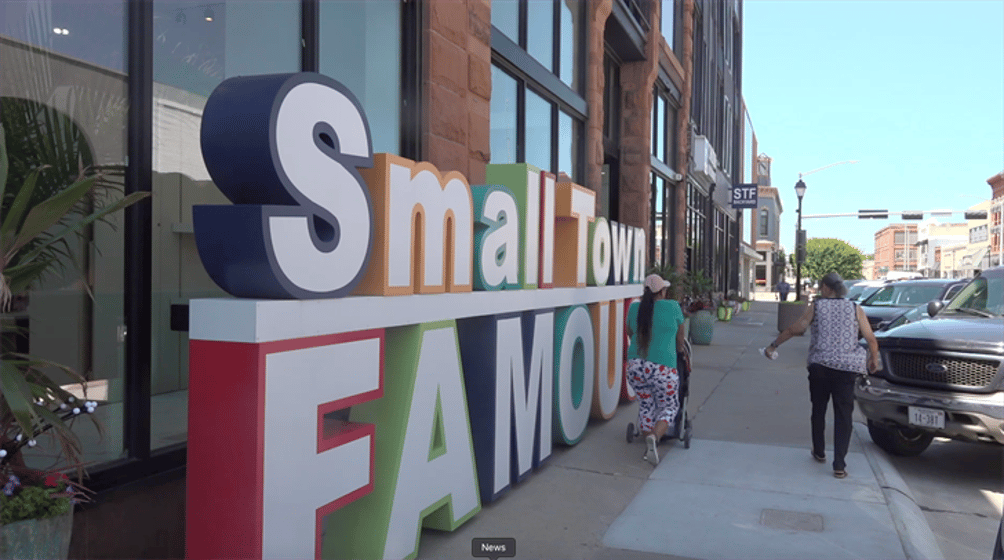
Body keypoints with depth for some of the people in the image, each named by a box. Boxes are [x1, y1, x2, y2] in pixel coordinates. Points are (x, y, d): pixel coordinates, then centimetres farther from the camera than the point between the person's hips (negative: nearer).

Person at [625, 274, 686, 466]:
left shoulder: (634, 308, 6)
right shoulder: (672, 307, -2)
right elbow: (680, 336, 14)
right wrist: (679, 349, 34)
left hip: (635, 366, 3)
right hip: (662, 368, -3)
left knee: (646, 405, 20)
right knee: (669, 407, 13)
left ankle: (650, 449, 18)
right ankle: (654, 437, -12)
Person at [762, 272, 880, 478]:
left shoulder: (816, 306, 4)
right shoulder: (855, 309, 7)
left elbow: (795, 329, -1)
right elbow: (871, 340, 3)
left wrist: (773, 345, 7)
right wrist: (874, 361, 19)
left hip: (820, 365, 0)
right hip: (847, 367, 0)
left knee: (819, 409, 18)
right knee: (843, 415, 3)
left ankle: (819, 452, 31)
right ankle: (839, 465, -1)